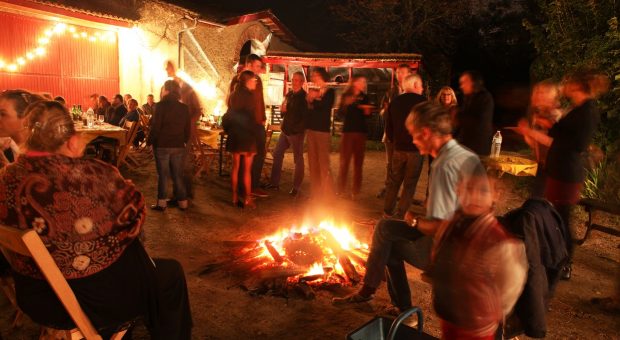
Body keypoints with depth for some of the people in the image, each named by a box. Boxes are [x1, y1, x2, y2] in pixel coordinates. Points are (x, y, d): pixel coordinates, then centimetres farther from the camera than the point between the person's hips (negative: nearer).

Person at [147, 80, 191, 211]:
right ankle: (182, 201, 15)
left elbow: (155, 126, -11)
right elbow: (187, 128, 7)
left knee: (163, 175, 4)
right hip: (179, 146, 4)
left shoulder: (161, 106, -10)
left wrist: (150, 141, 0)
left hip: (162, 145, -4)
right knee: (178, 174, 11)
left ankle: (162, 202, 8)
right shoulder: (184, 108, 3)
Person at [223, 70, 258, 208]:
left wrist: (229, 131, 17)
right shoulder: (249, 96, -12)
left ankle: (235, 198, 17)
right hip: (246, 137, -7)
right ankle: (248, 199, 5)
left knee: (235, 167, 11)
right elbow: (251, 118, -16)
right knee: (247, 169, 0)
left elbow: (228, 116, 11)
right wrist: (252, 137, -13)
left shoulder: (233, 95, 9)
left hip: (234, 136, 7)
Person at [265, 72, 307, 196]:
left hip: (296, 132, -8)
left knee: (298, 159, 3)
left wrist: (298, 129, -17)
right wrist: (283, 110, -1)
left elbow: (305, 116, -15)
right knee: (277, 154, 9)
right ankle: (274, 182, 19)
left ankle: (296, 187, 12)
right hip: (285, 130, 8)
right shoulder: (289, 94, 10)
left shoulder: (304, 97, -11)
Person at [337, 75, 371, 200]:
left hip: (361, 132, 2)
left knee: (358, 162, 2)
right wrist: (347, 104, -21)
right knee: (344, 161, -3)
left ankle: (355, 191, 8)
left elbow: (367, 116, 14)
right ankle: (340, 190, 5)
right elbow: (341, 112, -5)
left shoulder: (364, 97, 8)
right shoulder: (346, 95, 2)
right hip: (348, 130, -2)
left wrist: (367, 111, -7)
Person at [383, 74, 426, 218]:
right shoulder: (422, 101, -8)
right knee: (410, 183, 3)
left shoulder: (394, 102, 6)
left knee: (394, 181, 15)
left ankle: (387, 211, 20)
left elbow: (388, 126, 11)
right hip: (416, 148, -4)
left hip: (398, 148, 4)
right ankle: (400, 215, 4)